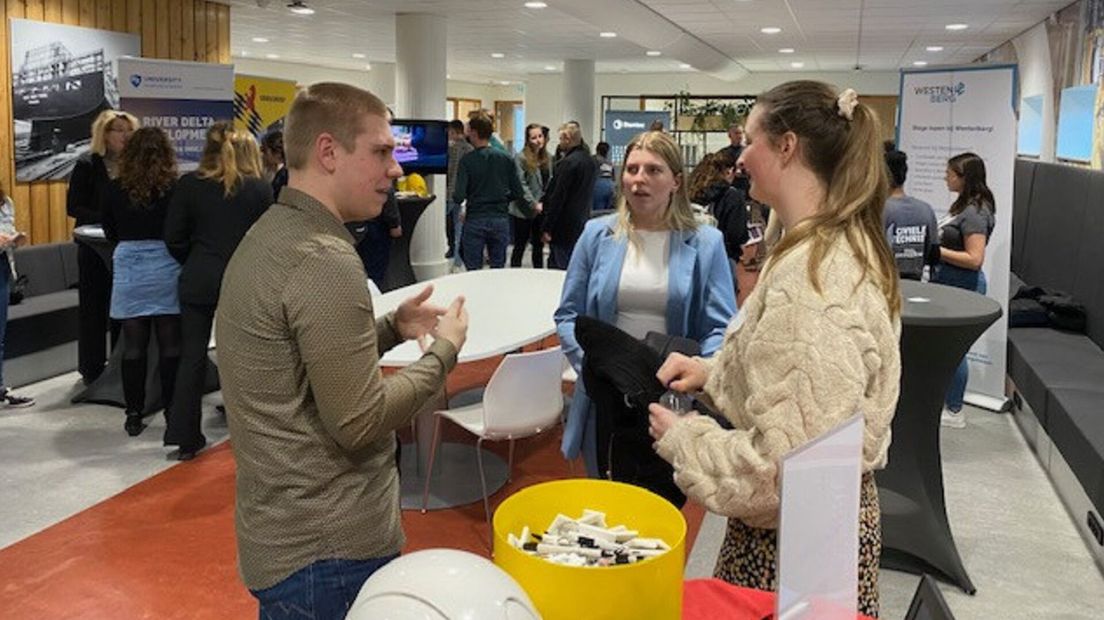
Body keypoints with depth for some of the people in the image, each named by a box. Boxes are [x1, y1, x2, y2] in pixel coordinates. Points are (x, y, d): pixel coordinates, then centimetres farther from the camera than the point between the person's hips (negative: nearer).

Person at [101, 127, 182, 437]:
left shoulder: (114, 189, -1)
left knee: (133, 348, 8)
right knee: (170, 346, 6)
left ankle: (134, 415, 14)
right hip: (165, 269, -2)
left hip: (129, 270, 2)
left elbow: (110, 233, 10)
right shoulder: (174, 188, -8)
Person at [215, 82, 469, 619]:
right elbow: (358, 422, -23)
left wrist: (390, 328, 7)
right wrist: (443, 350, -11)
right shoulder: (324, 260, -23)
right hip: (328, 549, -9)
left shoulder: (269, 236, 9)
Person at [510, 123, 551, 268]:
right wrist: (534, 204, -17)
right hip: (524, 211, -6)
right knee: (520, 247, 4)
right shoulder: (520, 158, -11)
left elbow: (550, 182, 14)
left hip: (542, 210, 6)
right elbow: (521, 185, -15)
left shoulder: (546, 158, 9)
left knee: (539, 246, 15)